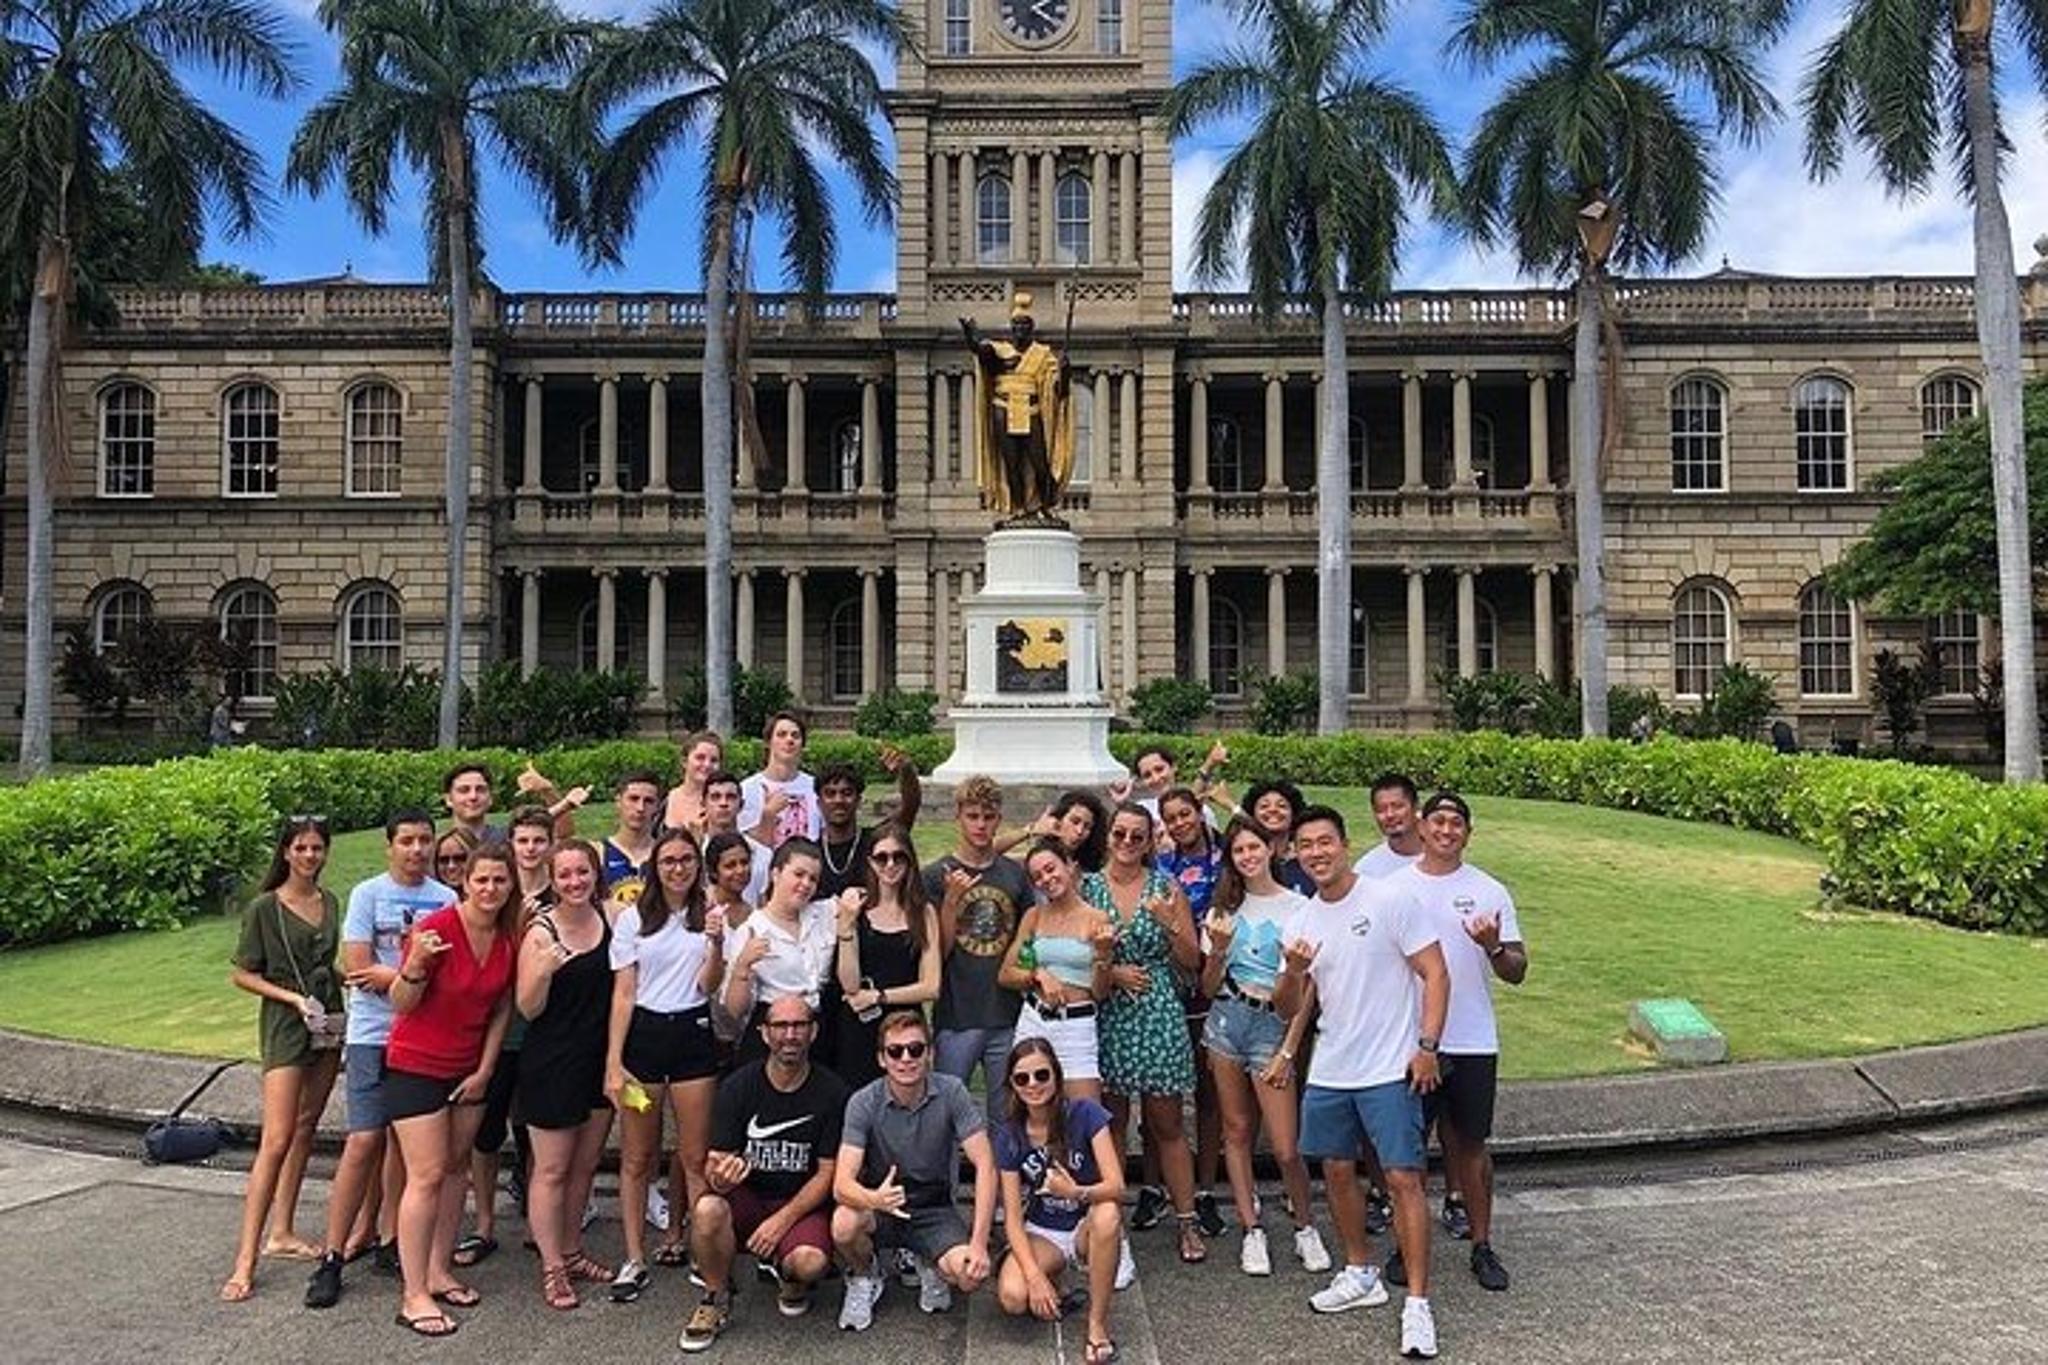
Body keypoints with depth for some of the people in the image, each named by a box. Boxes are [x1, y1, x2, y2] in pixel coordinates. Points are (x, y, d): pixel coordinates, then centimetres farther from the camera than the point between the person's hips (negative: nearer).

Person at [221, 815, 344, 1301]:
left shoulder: (330, 902, 9)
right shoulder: (264, 908, -7)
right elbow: (244, 975, -5)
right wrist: (295, 998, -15)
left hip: (327, 1023, 6)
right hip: (285, 1026, -6)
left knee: (305, 1129, 12)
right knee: (276, 1140, -10)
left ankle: (283, 1232, 24)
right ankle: (246, 1259, -6)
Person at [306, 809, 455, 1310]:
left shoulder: (446, 899, 5)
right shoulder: (368, 894, -1)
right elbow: (358, 969, -8)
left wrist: (387, 975, -13)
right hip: (373, 1035, -3)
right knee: (365, 1141, -6)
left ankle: (389, 1241, 22)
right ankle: (332, 1259, 4)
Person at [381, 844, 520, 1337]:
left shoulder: (509, 935, -6)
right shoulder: (436, 928, -22)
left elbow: (502, 1007, 3)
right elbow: (401, 1005, -17)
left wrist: (484, 1070, 0)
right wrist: (415, 966, -37)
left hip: (470, 1068, 6)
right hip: (417, 1066, -6)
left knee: (457, 1167, 13)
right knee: (427, 1176, -6)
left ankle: (439, 1272, 26)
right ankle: (414, 1296, 3)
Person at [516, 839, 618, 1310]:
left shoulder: (610, 923, 0)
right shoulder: (541, 933, -13)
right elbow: (528, 1009, -12)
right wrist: (542, 973, -28)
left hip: (599, 1059, 5)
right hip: (552, 1064, -5)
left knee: (585, 1165, 16)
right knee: (552, 1169, 5)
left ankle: (572, 1252, 31)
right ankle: (551, 1268, 17)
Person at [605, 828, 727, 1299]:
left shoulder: (710, 917, 6)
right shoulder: (632, 919, 2)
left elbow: (707, 986, 0)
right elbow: (623, 993, 0)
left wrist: (716, 944, -18)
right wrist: (613, 1060, -6)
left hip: (694, 1034, 1)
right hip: (643, 1033, -1)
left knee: (695, 1155, 3)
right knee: (639, 1157, 5)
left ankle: (675, 1234, 23)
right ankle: (635, 1258, 15)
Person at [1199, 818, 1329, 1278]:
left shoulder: (1297, 908, -2)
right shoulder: (1225, 909, 11)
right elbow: (1209, 987, 10)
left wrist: (1288, 1051, -8)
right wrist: (1219, 949, -8)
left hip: (1273, 1023, -4)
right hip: (1226, 1020, 4)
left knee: (1286, 1148, -5)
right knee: (1237, 1131, 7)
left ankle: (1305, 1228, 19)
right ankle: (1251, 1231, 20)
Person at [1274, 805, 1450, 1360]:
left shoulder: (1390, 900, -10)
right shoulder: (1301, 922, 5)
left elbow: (1435, 974, -9)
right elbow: (1291, 1011, 6)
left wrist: (1426, 1046, -16)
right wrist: (1293, 974, -15)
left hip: (1390, 1069, -6)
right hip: (1329, 1070, 6)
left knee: (1403, 1179, -5)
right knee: (1338, 1171, 15)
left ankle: (1417, 1303, 6)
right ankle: (1360, 1274, 33)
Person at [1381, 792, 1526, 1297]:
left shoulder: (1490, 891, 0)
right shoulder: (1394, 889, 0)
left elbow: (1516, 972, -1)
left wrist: (1493, 947, -21)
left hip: (1473, 1042, 0)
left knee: (1471, 1142, 11)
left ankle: (1482, 1246, 26)